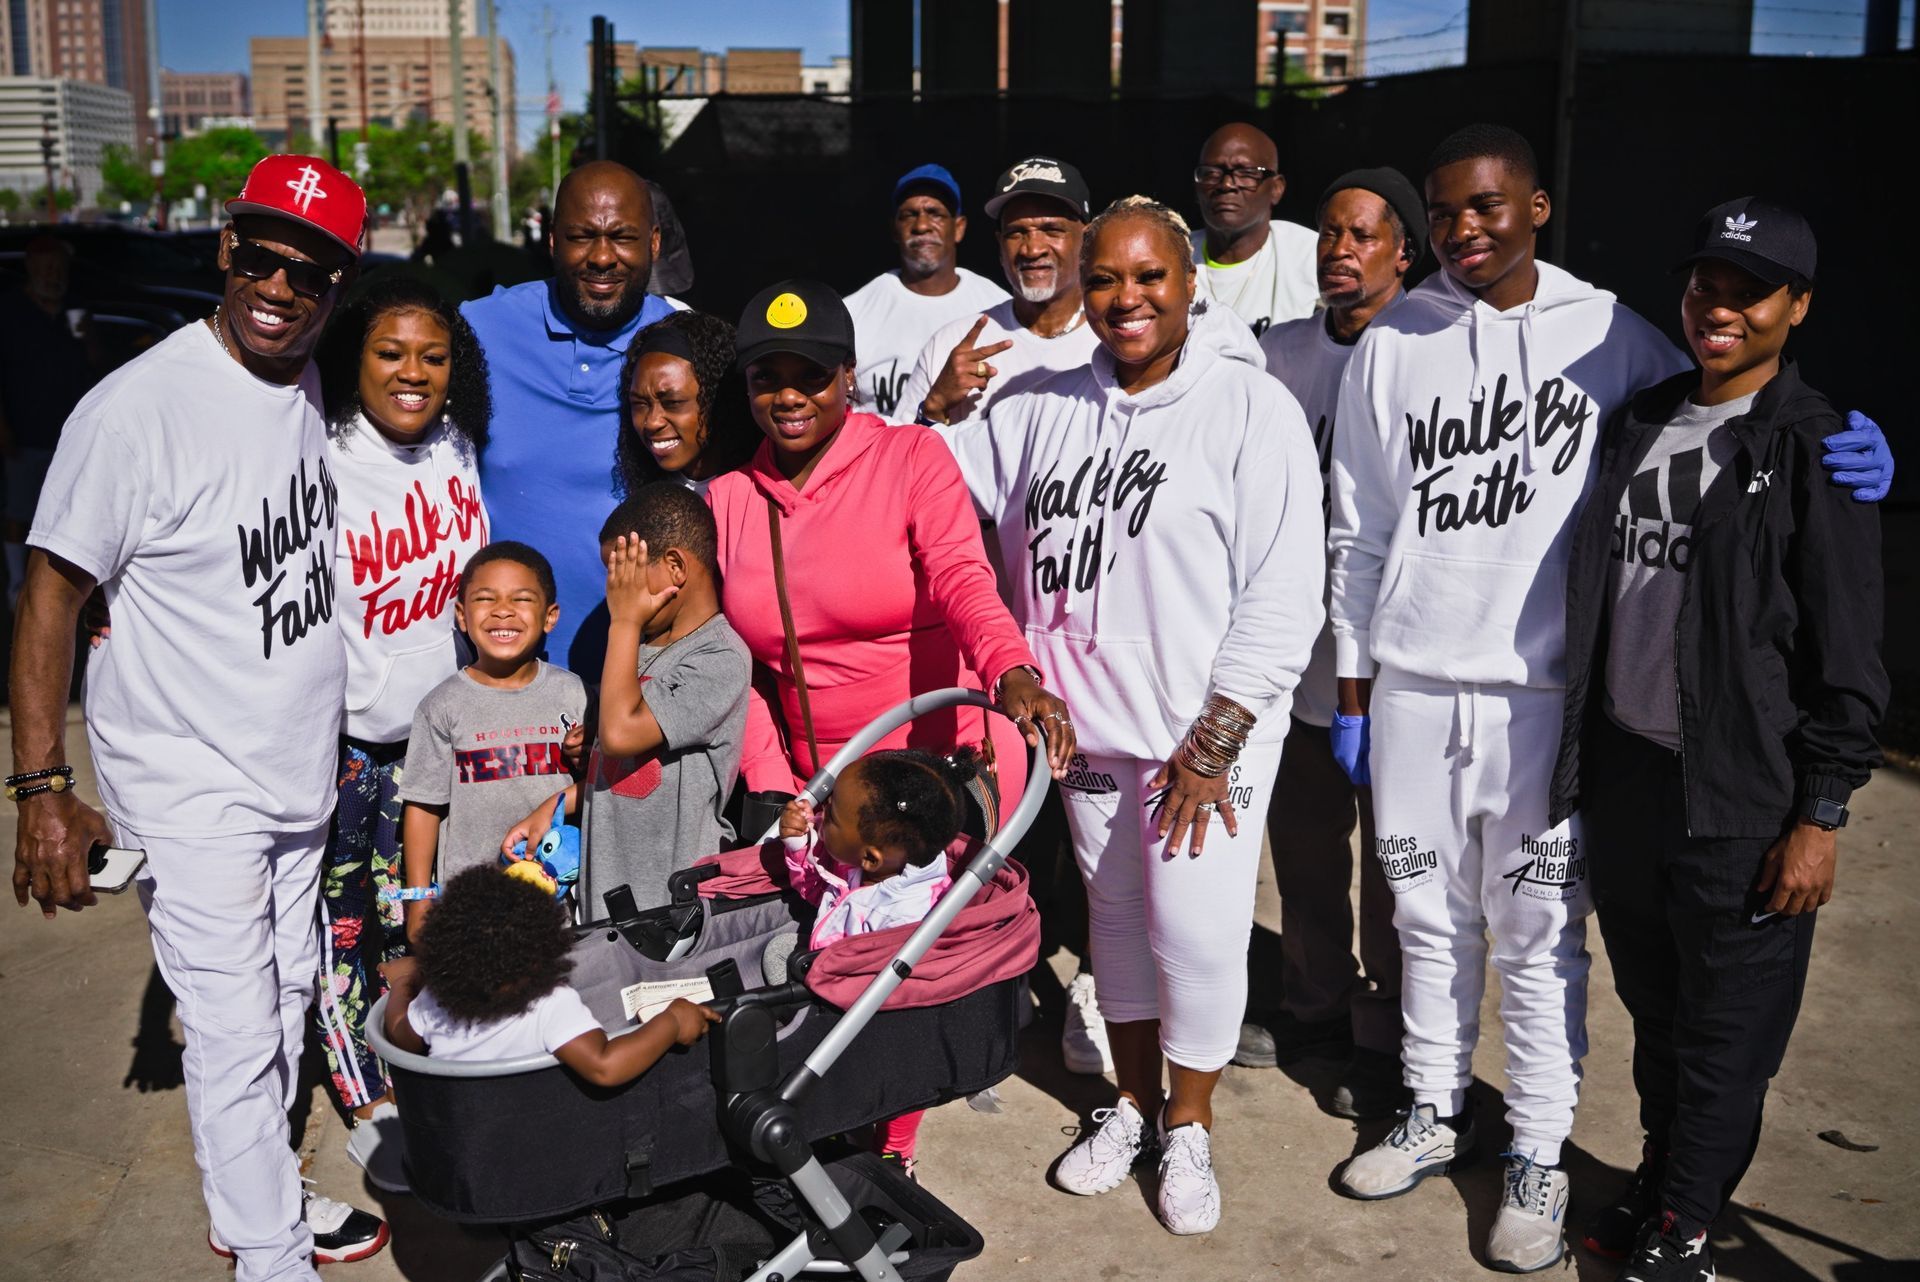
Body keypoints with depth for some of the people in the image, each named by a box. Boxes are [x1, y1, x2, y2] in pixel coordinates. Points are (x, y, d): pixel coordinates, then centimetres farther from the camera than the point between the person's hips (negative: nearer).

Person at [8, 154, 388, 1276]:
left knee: (289, 994, 20)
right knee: (238, 1032, -1)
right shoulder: (135, 409, -20)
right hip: (190, 792, -7)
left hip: (298, 772, 7)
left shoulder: (309, 386, 2)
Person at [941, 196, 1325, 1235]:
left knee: (1196, 934, 0)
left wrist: (1214, 740, -15)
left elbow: (1284, 593, -13)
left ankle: (1188, 1129, 25)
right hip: (1089, 728, 5)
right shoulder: (1045, 410, 7)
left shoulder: (1251, 407, -10)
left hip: (1205, 739, -5)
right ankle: (1133, 1107, 37)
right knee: (1117, 920, 18)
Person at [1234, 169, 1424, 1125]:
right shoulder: (1277, 351, 8)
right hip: (1296, 649, 6)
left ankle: (1388, 1041, 25)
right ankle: (1315, 1004, 38)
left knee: (1396, 861, 7)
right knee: (1302, 842, 18)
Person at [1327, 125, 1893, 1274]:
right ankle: (1437, 1113, 32)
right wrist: (1354, 691, 9)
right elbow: (1362, 535, 8)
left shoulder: (1607, 333, -2)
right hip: (1411, 683, 2)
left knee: (1539, 931, 4)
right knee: (1430, 915, 14)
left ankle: (1539, 1155, 21)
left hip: (1541, 689, -2)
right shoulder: (1390, 346, 4)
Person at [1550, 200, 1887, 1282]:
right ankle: (1659, 1184, 36)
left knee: (1726, 1030, 6)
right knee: (1654, 1007, 18)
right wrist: (1584, 756, 15)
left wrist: (1820, 817, -12)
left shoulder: (1812, 449, -8)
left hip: (1740, 796, -5)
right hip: (1621, 773, 5)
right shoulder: (1640, 424, 10)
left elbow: (1849, 656, -9)